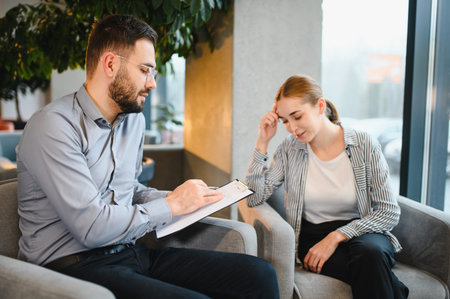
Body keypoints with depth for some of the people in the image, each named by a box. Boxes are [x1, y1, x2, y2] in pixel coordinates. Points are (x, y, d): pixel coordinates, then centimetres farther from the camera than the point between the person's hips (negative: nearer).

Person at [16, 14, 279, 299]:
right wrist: (172, 205, -11)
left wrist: (182, 197, 6)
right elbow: (91, 227, -21)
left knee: (259, 274, -9)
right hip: (74, 264, -7)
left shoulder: (134, 119, 12)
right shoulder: (53, 126, -14)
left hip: (130, 253, 7)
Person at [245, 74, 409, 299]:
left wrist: (336, 236, -16)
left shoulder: (364, 146, -5)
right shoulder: (289, 150, 1)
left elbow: (389, 212, -5)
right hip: (311, 236, 0)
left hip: (359, 231, 1)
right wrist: (262, 142, -10)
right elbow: (254, 198, -7)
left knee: (370, 252, -35)